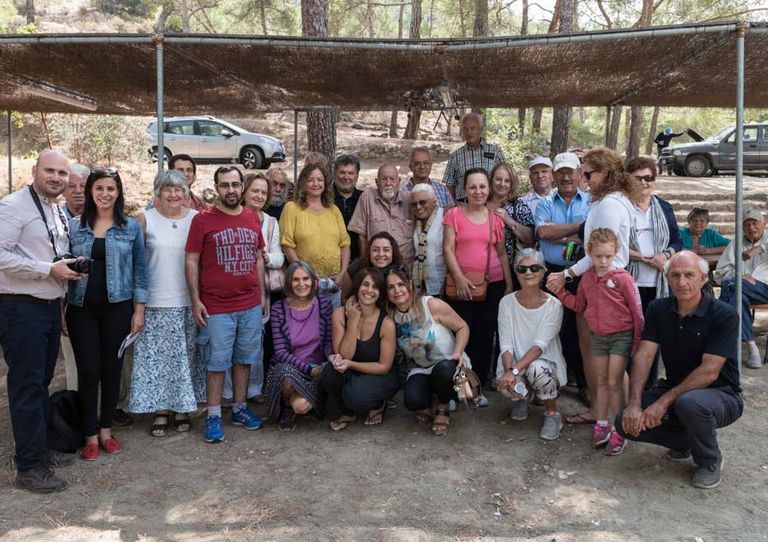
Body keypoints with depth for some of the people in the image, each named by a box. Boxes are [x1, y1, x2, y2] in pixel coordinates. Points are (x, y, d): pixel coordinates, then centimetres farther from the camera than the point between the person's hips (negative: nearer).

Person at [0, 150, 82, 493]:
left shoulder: (58, 212, 15)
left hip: (50, 306, 8)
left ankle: (40, 448, 29)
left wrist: (69, 268, 5)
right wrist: (49, 269, -21)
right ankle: (29, 467, 6)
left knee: (42, 382, 16)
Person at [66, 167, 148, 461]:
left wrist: (139, 309, -1)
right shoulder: (74, 226, 5)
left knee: (112, 370, 7)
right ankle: (91, 435, 14)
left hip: (118, 307, 0)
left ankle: (106, 430, 23)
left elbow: (139, 270, 4)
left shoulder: (131, 227, 3)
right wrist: (61, 310, 3)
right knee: (88, 372, 0)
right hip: (81, 308, 0)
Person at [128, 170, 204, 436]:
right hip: (156, 303, -1)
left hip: (188, 302, 1)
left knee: (185, 355, 9)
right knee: (157, 356, 4)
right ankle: (161, 410, 18)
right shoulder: (146, 219, 0)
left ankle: (182, 408, 23)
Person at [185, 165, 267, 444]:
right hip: (216, 307, -4)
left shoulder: (253, 218, 9)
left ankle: (240, 408, 27)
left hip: (251, 305, 4)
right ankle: (214, 416, 15)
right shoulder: (203, 219, -5)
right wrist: (196, 300, -9)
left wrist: (262, 294, 13)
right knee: (217, 362, 3)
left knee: (245, 359, 13)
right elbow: (191, 261, -4)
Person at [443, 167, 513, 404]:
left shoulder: (495, 217, 9)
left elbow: (501, 253, 13)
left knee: (485, 337, 7)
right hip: (462, 285, -3)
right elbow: (448, 249, -4)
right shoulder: (454, 214, 1)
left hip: (493, 284, 3)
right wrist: (459, 278, -14)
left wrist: (509, 285, 9)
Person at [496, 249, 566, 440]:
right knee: (505, 383, -31)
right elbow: (505, 345, -8)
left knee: (537, 368, -36)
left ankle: (552, 414, -5)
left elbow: (540, 345, -20)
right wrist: (509, 370, -27)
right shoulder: (507, 302, -3)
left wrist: (515, 370, -32)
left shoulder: (553, 305, -10)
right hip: (515, 365, 2)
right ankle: (521, 399, 11)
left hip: (545, 363, -2)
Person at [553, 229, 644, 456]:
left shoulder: (622, 278, -16)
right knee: (601, 381, 13)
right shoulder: (587, 279, 1)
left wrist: (638, 341, -10)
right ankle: (602, 425, 26)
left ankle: (619, 431, 8)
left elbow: (636, 311, -11)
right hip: (598, 336, 5)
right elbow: (579, 305, 13)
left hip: (621, 335, -5)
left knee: (614, 382, -4)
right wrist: (560, 291, 1)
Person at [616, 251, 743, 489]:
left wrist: (665, 401, -28)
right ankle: (684, 441, 14)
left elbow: (709, 372, -23)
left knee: (689, 403, -39)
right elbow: (644, 356, -9)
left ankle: (710, 461, -6)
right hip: (674, 388, 5)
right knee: (627, 422, -15)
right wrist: (634, 403, -21)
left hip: (721, 394, -5)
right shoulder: (658, 310, -1)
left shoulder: (724, 315, -17)